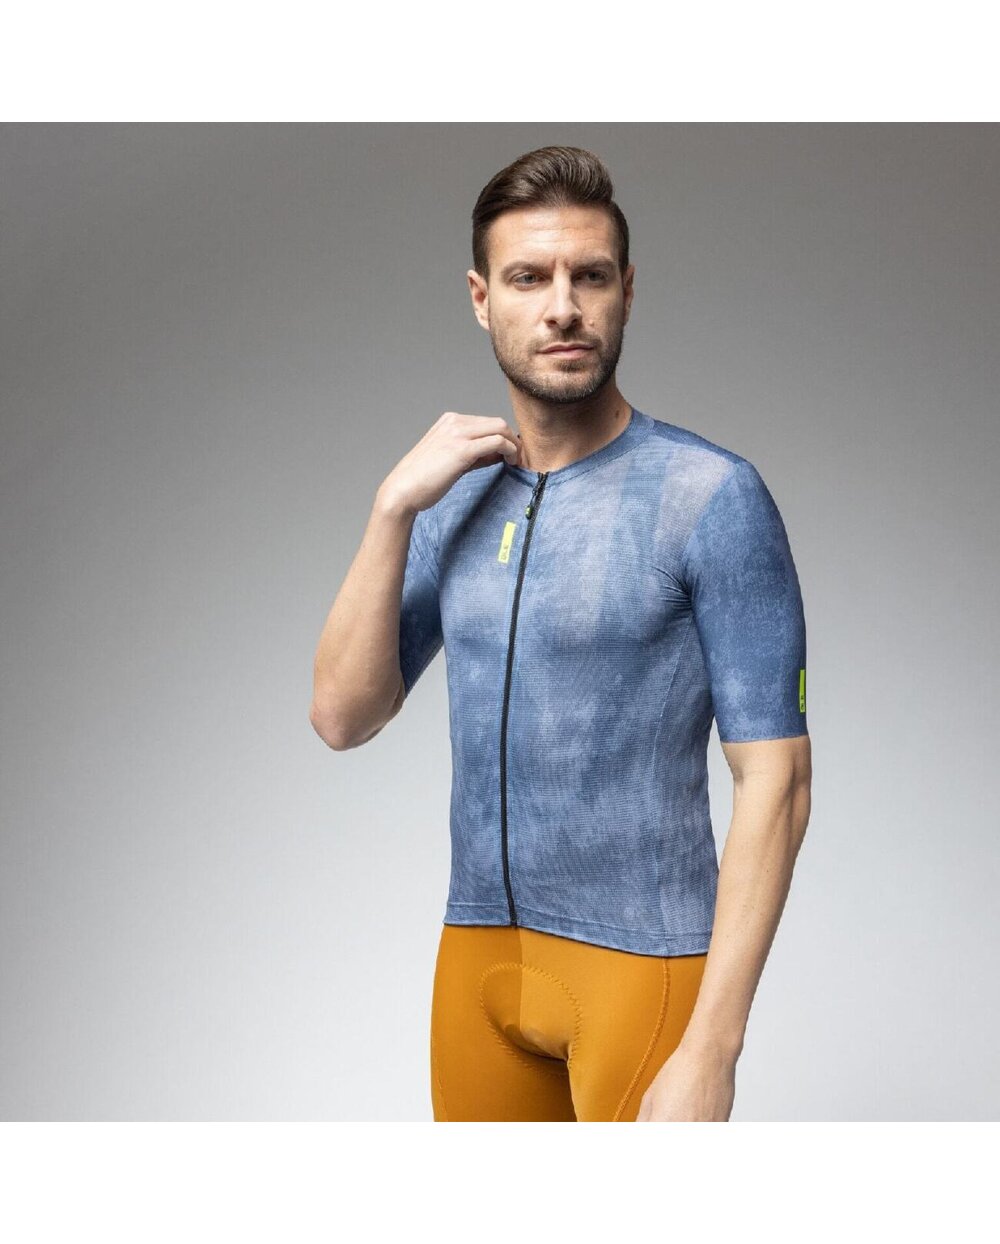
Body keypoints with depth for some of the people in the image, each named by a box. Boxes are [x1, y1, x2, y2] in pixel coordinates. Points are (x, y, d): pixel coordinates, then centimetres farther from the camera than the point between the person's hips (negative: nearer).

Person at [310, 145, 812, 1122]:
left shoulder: (710, 495, -12)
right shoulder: (458, 498, 6)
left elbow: (774, 780, -14)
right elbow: (343, 717, 1)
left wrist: (710, 1050, -20)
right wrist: (394, 506, -10)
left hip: (639, 959, -5)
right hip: (477, 946, 5)